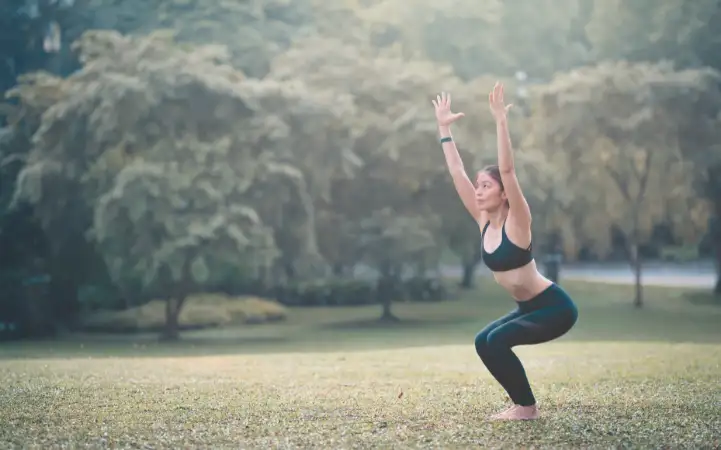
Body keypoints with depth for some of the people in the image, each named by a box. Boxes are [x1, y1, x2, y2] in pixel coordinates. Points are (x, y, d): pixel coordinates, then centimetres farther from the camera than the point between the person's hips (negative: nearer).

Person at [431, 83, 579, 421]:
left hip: (554, 307, -8)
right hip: (528, 308, 8)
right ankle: (522, 403, 11)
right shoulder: (484, 221, 1)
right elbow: (457, 174, 0)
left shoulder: (517, 222, -18)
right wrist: (444, 128, -1)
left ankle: (527, 407, -6)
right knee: (483, 342, 2)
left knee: (498, 340, -20)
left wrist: (500, 121, -34)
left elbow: (507, 170, -30)